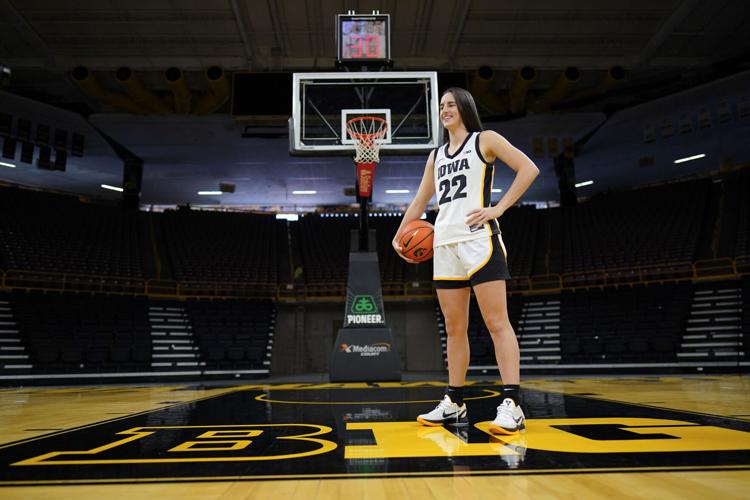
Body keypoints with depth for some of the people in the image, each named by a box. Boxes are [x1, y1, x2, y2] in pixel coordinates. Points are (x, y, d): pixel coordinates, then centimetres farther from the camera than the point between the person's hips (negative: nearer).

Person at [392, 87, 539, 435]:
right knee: (454, 328, 8)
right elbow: (419, 201, 25)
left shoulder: (484, 140, 5)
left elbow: (528, 169, -5)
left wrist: (499, 208, -13)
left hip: (478, 240, -6)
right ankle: (454, 404, 16)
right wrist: (399, 236, 14)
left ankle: (511, 405, -11)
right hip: (444, 245, 7)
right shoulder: (436, 156, 22)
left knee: (497, 322, -10)